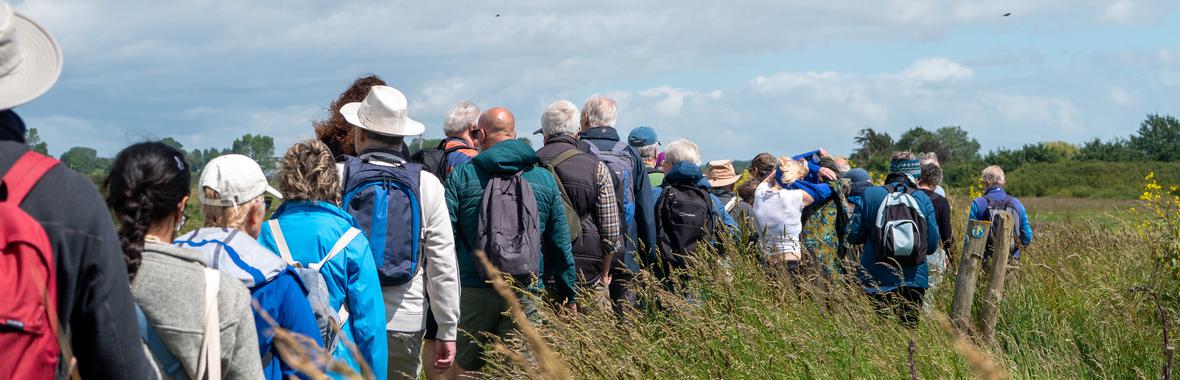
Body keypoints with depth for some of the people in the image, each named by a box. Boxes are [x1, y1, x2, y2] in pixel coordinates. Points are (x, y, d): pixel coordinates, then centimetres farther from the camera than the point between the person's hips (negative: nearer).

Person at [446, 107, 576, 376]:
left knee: (466, 368, 10)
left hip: (472, 292, -1)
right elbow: (560, 243, 8)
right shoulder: (544, 179, 5)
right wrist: (568, 295, 15)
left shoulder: (461, 176, -1)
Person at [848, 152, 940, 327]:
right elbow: (932, 245, 1)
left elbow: (854, 236, -1)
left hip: (877, 280, -1)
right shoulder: (923, 199, -1)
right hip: (913, 280, 1)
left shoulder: (870, 195, -4)